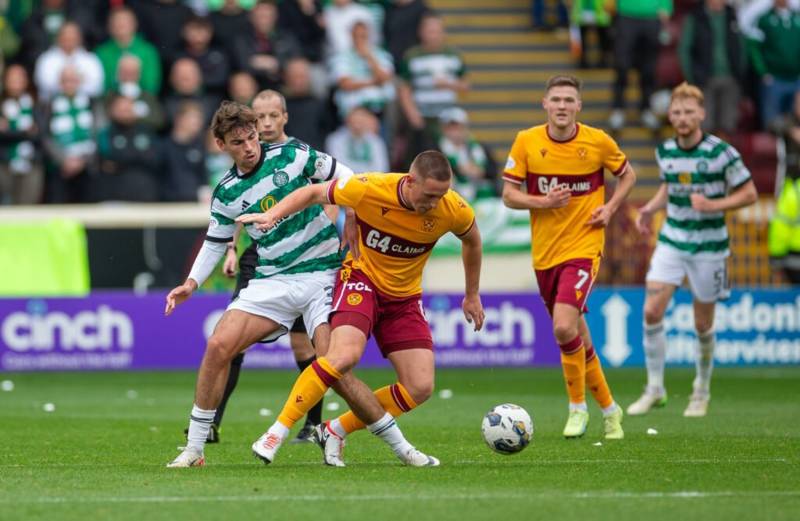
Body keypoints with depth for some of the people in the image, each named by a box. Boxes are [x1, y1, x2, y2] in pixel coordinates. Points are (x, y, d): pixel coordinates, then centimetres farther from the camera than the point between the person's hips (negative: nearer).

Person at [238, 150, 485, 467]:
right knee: (345, 355, -31)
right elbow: (313, 193, -9)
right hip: (362, 277, -4)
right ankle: (277, 433, -23)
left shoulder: (453, 210, -16)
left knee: (420, 387, -8)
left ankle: (336, 432, 6)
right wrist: (272, 215, -23)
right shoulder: (370, 189, -24)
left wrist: (472, 295, 16)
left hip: (404, 297, 4)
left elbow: (471, 240, 8)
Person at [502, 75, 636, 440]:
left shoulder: (598, 142, -6)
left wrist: (610, 207, -5)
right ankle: (607, 407, 29)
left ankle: (577, 407, -2)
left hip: (583, 247, -3)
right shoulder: (526, 142, -3)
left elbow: (627, 174, 12)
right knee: (575, 333, 11)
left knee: (564, 327, -21)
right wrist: (543, 202, -18)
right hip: (544, 252, 3)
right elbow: (509, 195, 0)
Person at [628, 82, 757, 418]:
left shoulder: (720, 152, -13)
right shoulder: (664, 151, 2)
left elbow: (749, 194, -8)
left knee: (702, 326, 4)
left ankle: (702, 391, 26)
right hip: (671, 241, 4)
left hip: (708, 247, -4)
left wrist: (713, 205, -22)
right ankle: (654, 389, 0)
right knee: (652, 311, -11)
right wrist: (651, 208, 2)